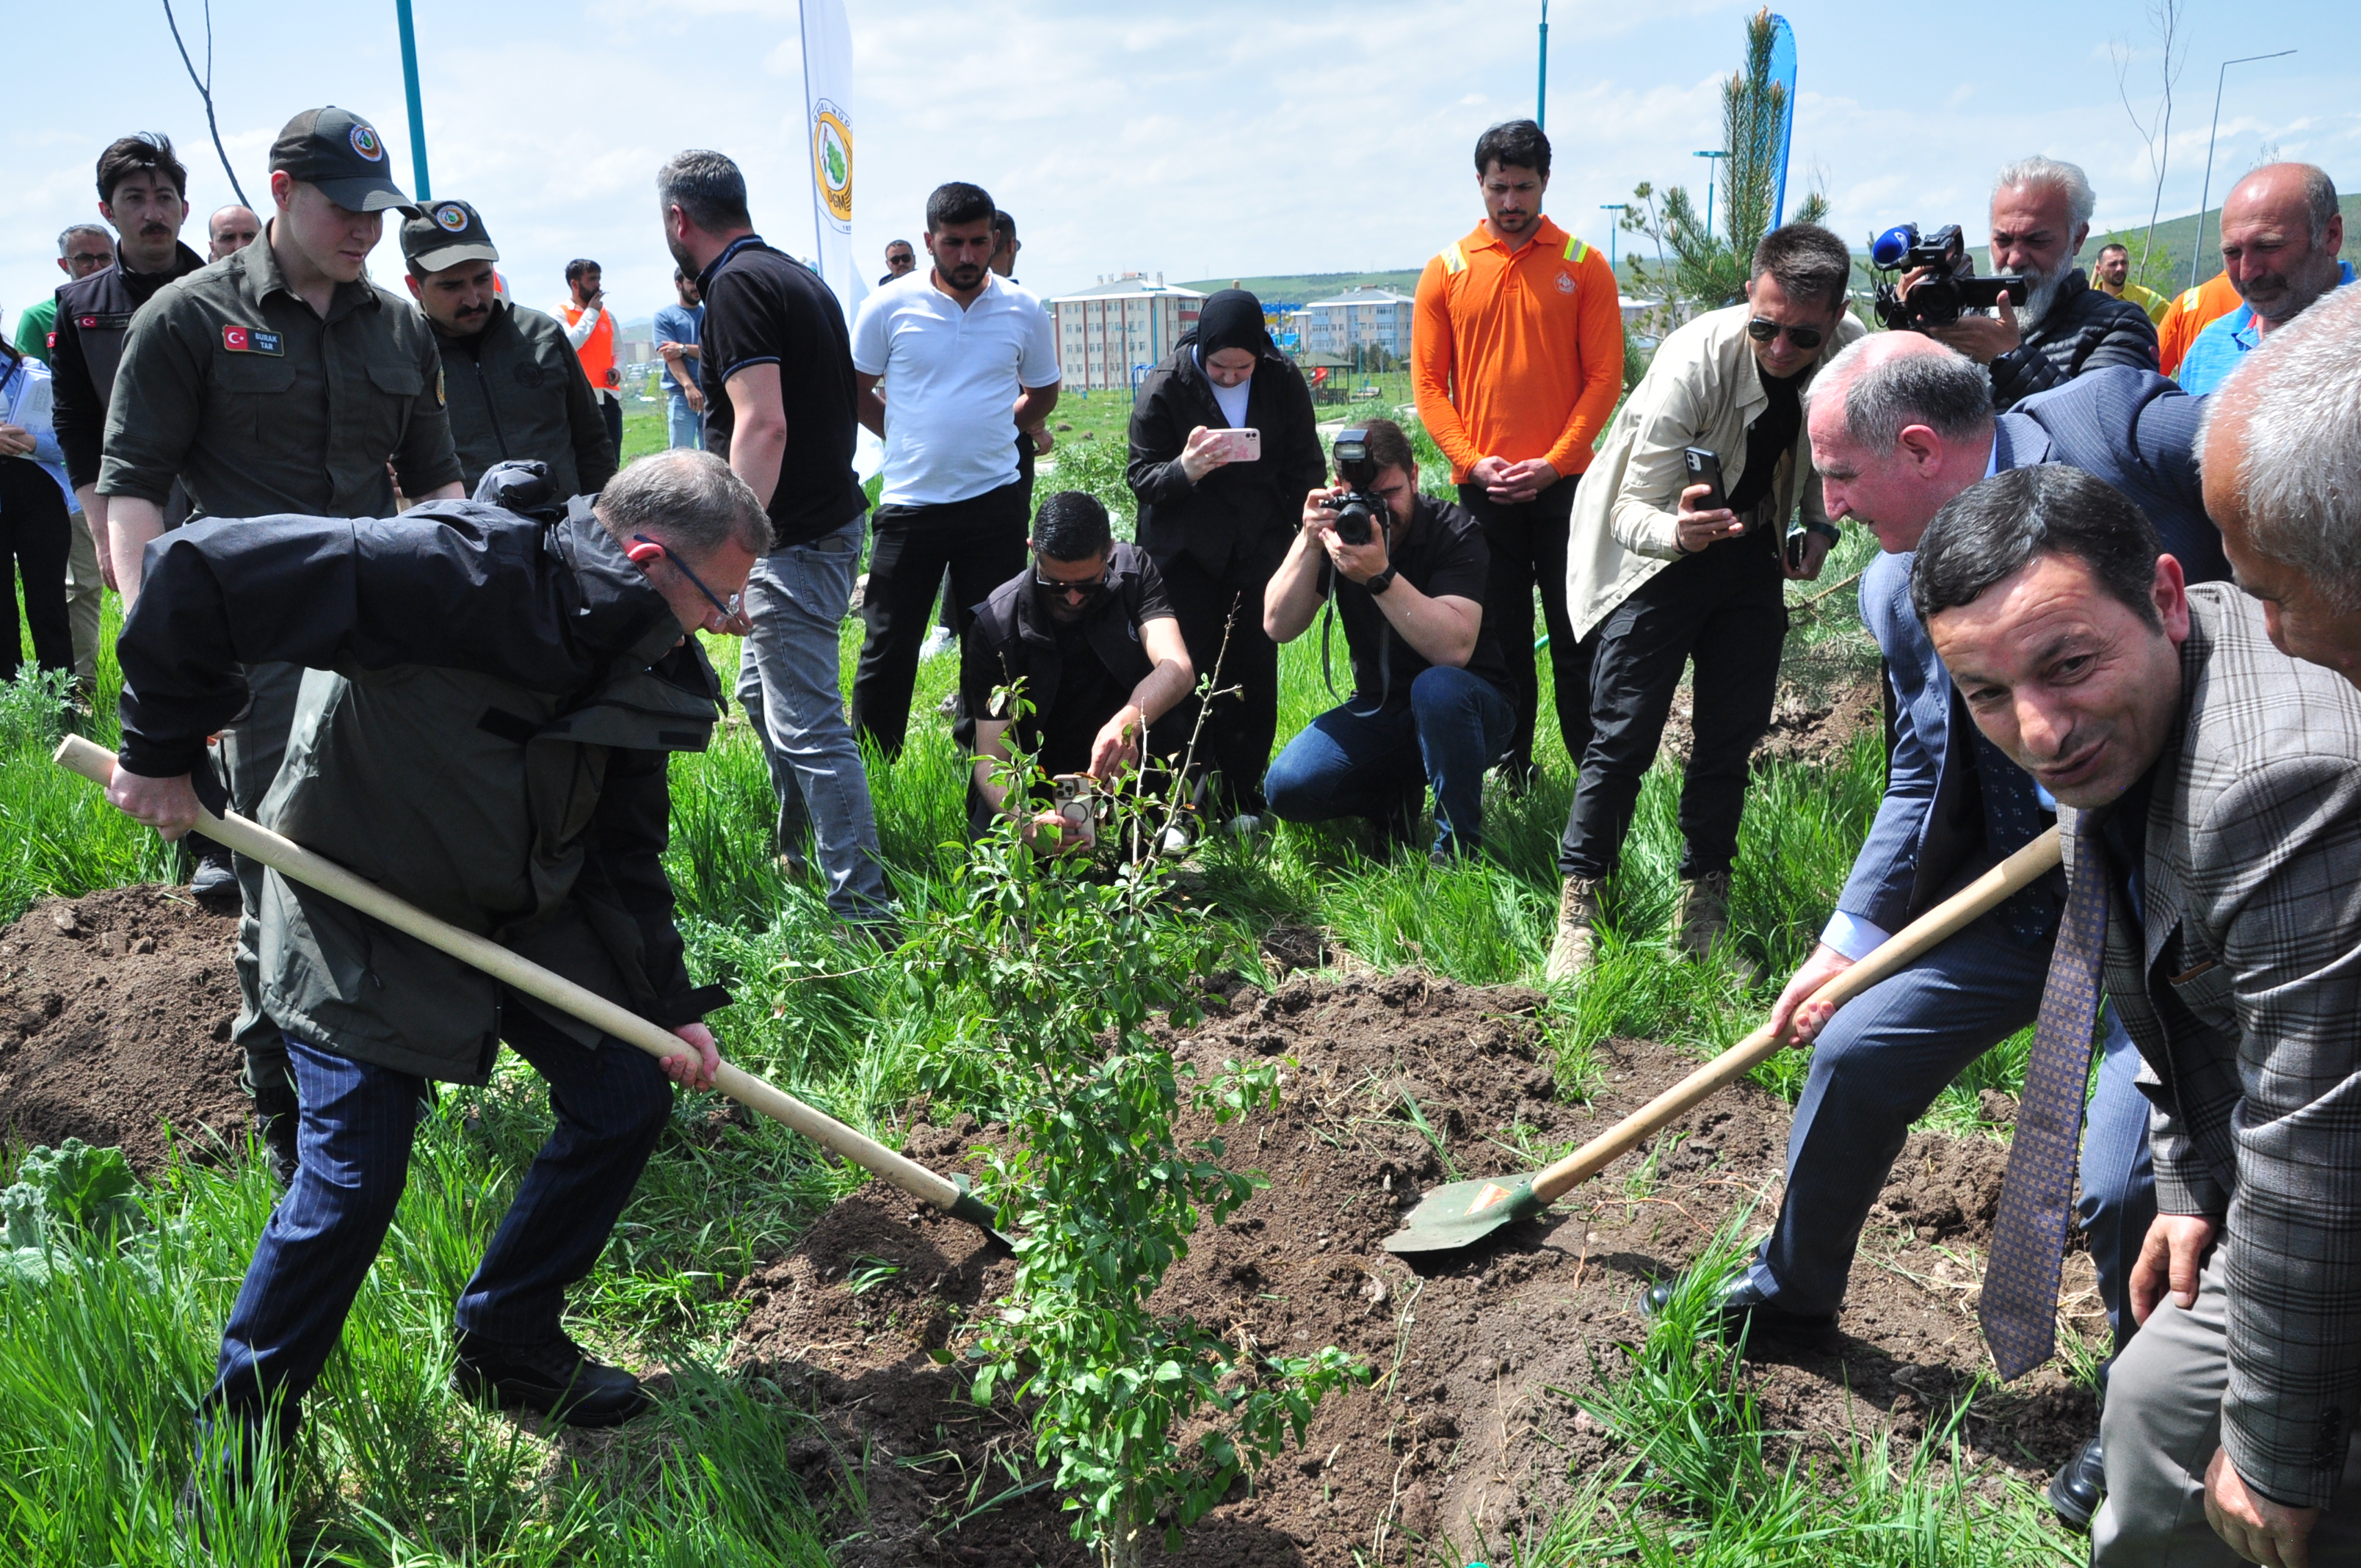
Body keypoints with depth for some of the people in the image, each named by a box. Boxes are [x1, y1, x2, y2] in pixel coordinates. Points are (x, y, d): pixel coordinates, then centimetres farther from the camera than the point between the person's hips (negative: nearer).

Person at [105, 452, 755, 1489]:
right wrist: (161, 755, -22)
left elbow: (626, 846, 4)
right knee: (354, 1178, -7)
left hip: (524, 913, 7)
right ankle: (240, 1430, 18)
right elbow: (203, 570, -32)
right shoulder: (458, 575, -32)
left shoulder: (641, 660, -6)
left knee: (628, 1100, 4)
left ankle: (507, 1342, 24)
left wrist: (668, 1001, -1)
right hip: (365, 912, -7)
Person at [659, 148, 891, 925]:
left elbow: (764, 425, -25)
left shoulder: (736, 286, -15)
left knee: (809, 728, -8)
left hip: (796, 539, -11)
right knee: (762, 692, 24)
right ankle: (794, 851, 38)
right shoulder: (798, 277, 15)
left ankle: (864, 910, -5)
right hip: (828, 518, 11)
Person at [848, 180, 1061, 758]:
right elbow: (856, 391, 8)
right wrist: (910, 437, 3)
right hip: (910, 501, -1)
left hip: (996, 500, 1)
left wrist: (986, 431, 9)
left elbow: (1043, 394, 16)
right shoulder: (889, 306, -3)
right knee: (888, 646, 4)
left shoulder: (1024, 311, 2)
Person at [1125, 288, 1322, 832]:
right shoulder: (1164, 385, -9)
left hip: (1260, 550, 2)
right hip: (1185, 554, -2)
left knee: (1254, 671, 1)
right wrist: (1184, 470, -28)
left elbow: (1304, 466, 10)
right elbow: (1140, 476, -7)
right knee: (1189, 672, -6)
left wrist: (1305, 540, 4)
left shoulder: (1283, 381, -1)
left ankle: (1241, 799, 12)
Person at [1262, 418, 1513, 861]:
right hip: (1378, 711, 4)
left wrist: (1380, 575, -38)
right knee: (1287, 789, -17)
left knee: (1437, 688, -38)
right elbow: (1278, 628, -12)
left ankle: (1458, 846, -18)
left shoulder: (1455, 532, -17)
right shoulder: (1338, 527, -5)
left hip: (1470, 710, -4)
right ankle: (1399, 795, 12)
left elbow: (1454, 649, -32)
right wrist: (1309, 543, -23)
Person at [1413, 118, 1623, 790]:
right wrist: (1472, 460, -8)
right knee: (1500, 636, 8)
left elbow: (1604, 376, -1)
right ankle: (1510, 769, 18)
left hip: (1562, 482, -1)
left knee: (1576, 635, 3)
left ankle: (1594, 769, 12)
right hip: (1481, 486, 1)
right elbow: (1428, 380, 4)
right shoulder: (1446, 270, 5)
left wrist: (1553, 462, -11)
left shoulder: (1584, 266, 3)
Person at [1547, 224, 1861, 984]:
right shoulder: (1695, 358, -30)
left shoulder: (1852, 353, -14)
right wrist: (1679, 532, -48)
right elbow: (1632, 509, -28)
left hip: (1752, 549, 5)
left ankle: (1702, 908, 17)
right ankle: (1578, 912, 0)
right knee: (1623, 735, -11)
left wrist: (1820, 524, 0)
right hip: (1659, 544, -4)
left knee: (1734, 734, 4)